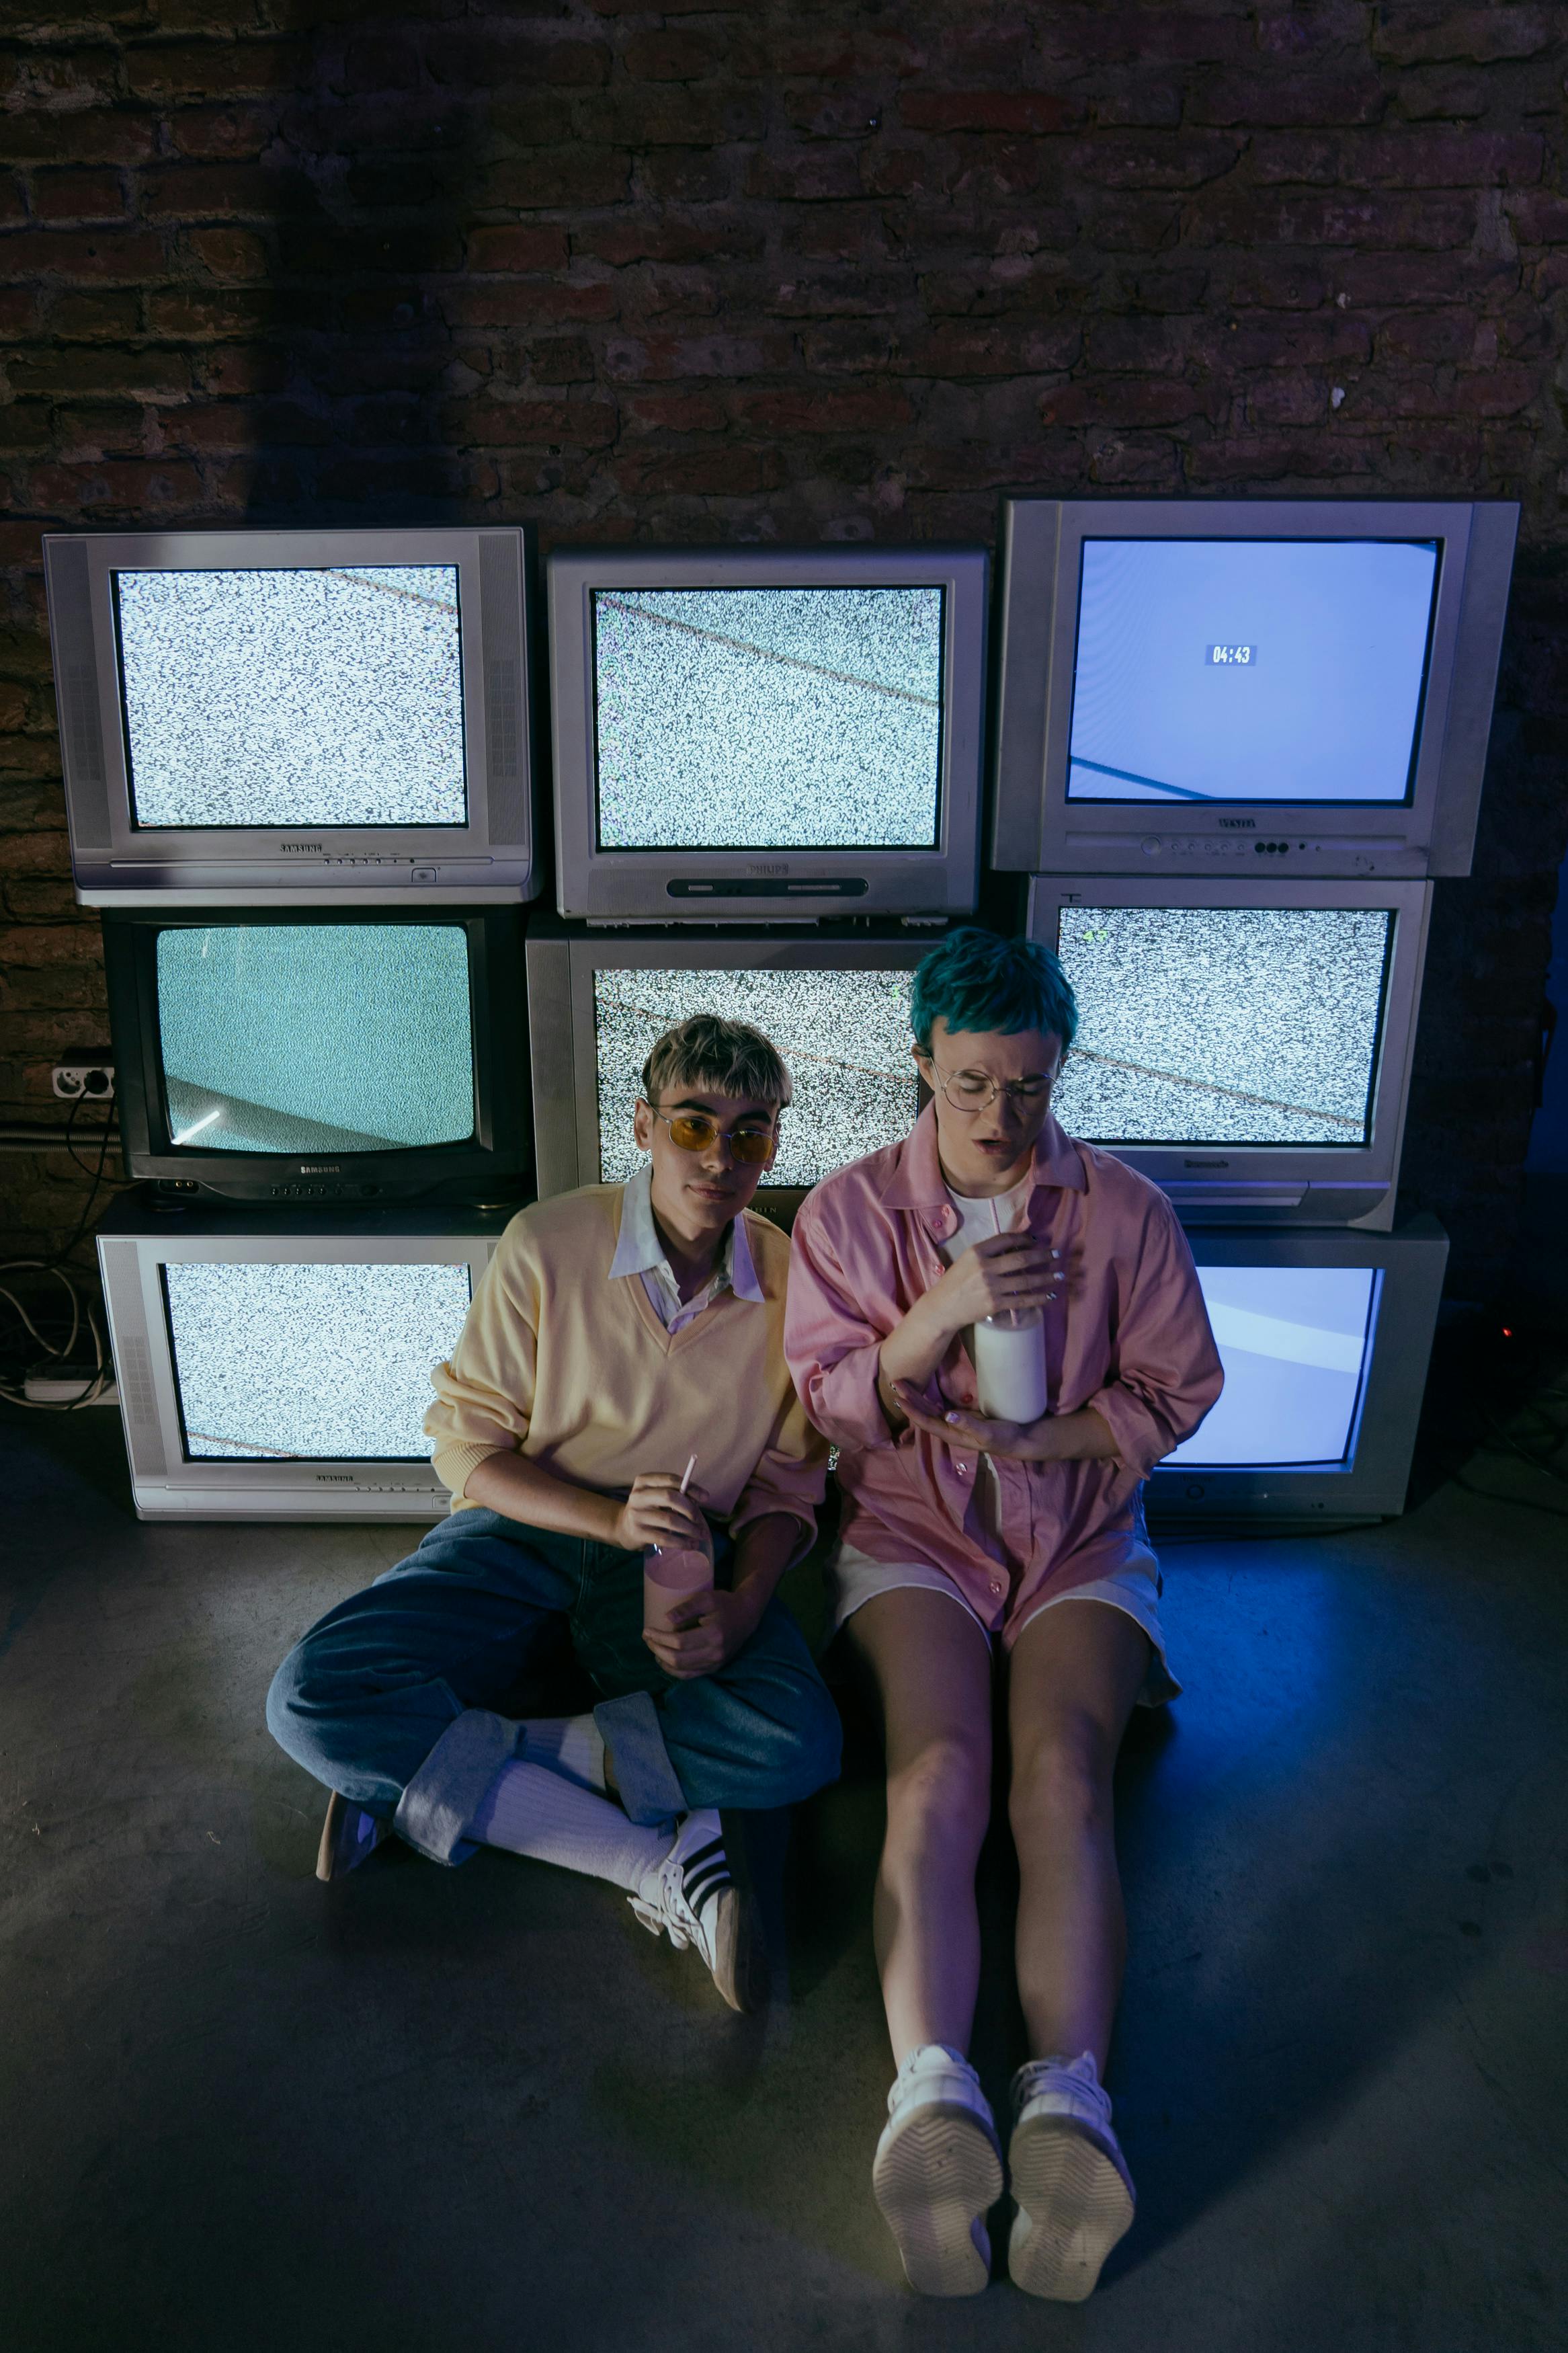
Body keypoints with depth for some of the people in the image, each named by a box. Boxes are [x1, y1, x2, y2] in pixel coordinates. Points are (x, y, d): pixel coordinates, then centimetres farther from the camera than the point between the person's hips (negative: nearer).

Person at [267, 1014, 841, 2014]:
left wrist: (742, 1605, -16)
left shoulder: (793, 1281, -6)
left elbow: (787, 1485, 4)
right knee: (315, 1695, -25)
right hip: (524, 1527, 0)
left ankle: (426, 1770, -17)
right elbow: (468, 1443, -6)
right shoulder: (549, 1245, -11)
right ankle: (660, 1862, -22)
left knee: (801, 1743, -28)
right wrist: (613, 1518, -22)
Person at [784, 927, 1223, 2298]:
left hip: (1079, 1540, 1)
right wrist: (945, 1311, -19)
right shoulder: (850, 1210, 1)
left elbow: (1178, 1387, 5)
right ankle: (933, 2092, -34)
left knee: (1063, 1773, -25)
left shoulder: (1125, 1209, 2)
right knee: (938, 1774, -26)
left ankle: (1069, 2098, -32)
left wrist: (1038, 1441, -11)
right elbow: (830, 1406, -1)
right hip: (910, 1534, 0)